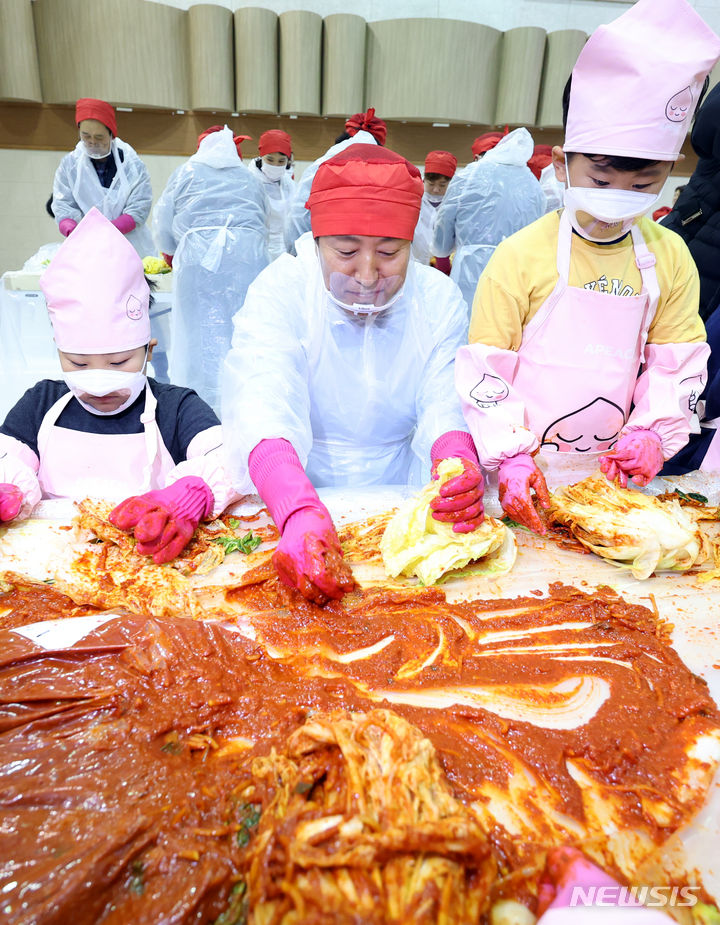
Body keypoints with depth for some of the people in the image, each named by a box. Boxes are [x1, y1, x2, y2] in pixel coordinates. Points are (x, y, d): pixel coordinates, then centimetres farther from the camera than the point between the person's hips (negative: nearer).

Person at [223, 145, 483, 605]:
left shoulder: (439, 299, -2)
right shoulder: (280, 291, -13)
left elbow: (446, 405, -11)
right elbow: (263, 409, -28)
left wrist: (460, 465, -35)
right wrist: (301, 514, -46)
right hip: (294, 500, -3)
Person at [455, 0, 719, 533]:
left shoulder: (669, 256, 1)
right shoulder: (521, 255, -12)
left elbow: (676, 362, 8)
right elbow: (485, 369, -10)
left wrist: (651, 433, -6)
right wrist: (510, 458, -17)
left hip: (610, 468, 4)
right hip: (523, 468, -3)